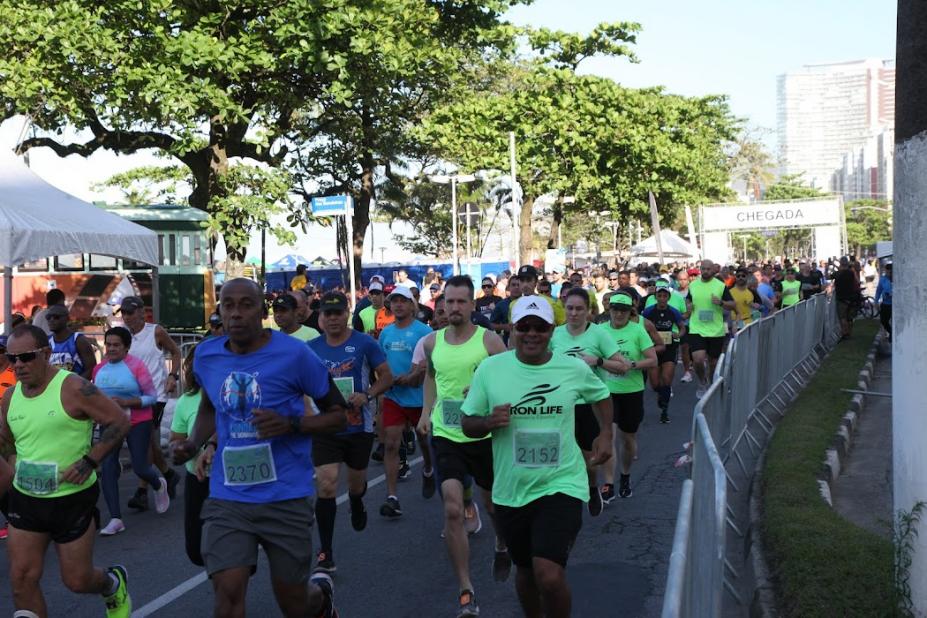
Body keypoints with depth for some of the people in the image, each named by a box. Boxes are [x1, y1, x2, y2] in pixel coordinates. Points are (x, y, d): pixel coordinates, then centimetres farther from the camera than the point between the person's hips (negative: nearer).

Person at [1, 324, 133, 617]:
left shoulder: (73, 388, -14)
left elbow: (119, 421, -13)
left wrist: (89, 462, -19)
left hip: (73, 498, -5)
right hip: (25, 500, 5)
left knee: (77, 580, 6)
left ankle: (114, 585, 40)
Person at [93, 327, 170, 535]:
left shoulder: (136, 366, -12)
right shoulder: (99, 369, 3)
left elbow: (152, 396, -10)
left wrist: (126, 402, -23)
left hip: (137, 423, -4)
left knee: (140, 467, -2)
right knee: (107, 467, -8)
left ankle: (159, 484, 36)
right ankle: (115, 519, -4)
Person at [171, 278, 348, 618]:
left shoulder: (293, 354, -12)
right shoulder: (206, 355, 1)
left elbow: (339, 414, -4)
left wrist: (292, 424, -21)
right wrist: (193, 443, 3)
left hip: (285, 497, -3)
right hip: (227, 498, 3)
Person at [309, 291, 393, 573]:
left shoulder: (364, 343, -7)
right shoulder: (311, 348, 0)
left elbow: (386, 377, -3)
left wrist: (367, 395, -21)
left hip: (359, 427, 0)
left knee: (355, 484, 18)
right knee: (326, 486, -12)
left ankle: (357, 504, 57)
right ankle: (325, 555, -6)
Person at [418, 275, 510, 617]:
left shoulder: (489, 340, -9)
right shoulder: (432, 341, 3)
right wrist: (426, 412, 16)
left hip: (485, 435, -1)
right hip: (445, 435, 2)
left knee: (494, 503, 17)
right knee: (452, 510, -10)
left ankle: (502, 547, 52)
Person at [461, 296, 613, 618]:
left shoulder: (575, 368, -5)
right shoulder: (490, 368, -6)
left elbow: (601, 395, 18)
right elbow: (468, 424, 0)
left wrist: (606, 434, 6)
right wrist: (490, 422, -20)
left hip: (561, 485, -2)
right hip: (510, 490, 2)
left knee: (549, 576, -18)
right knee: (525, 569, 21)